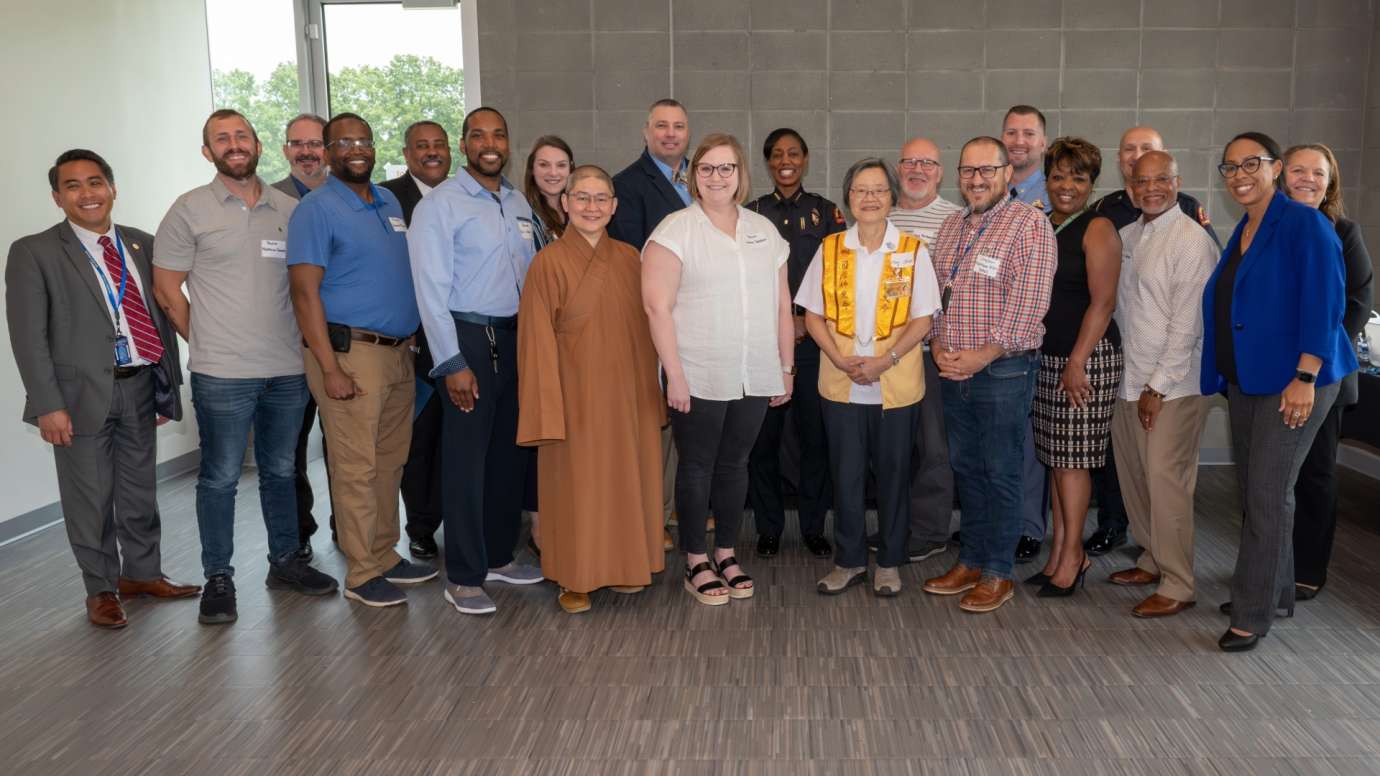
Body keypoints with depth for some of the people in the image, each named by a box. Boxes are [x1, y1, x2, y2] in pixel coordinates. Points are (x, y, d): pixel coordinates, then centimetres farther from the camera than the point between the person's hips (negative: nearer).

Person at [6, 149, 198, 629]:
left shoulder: (142, 245, 8)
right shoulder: (33, 253, -4)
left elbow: (161, 316, 11)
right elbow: (28, 337, -8)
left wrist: (170, 383, 10)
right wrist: (49, 405, -14)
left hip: (140, 388, 4)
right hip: (83, 393, -4)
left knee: (140, 490, 16)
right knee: (90, 498, 6)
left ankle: (142, 573, 33)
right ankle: (101, 589, 23)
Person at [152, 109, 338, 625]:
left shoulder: (290, 210, 8)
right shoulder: (190, 210, -1)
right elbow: (166, 289, 1)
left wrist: (302, 337, 5)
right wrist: (210, 345, 1)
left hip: (288, 370, 4)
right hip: (222, 375, -3)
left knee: (280, 471, 15)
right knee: (220, 478, 4)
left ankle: (285, 562, 28)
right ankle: (218, 579, 16)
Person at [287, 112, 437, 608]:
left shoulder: (390, 203, 15)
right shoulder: (316, 210, -8)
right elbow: (305, 291, -14)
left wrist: (412, 342, 14)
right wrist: (331, 368, -19)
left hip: (398, 352, 8)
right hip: (351, 352, -7)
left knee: (390, 462, 14)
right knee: (357, 468, -2)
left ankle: (384, 556, 26)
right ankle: (362, 574, 9)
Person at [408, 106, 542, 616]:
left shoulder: (518, 203, 13)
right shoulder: (440, 205, -7)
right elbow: (431, 289, -11)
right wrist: (452, 363, -16)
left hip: (518, 338, 7)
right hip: (468, 339, -6)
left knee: (510, 452, 13)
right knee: (466, 459, -1)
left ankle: (498, 556, 29)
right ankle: (464, 577, 10)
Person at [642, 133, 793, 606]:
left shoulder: (764, 231, 12)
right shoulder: (676, 230, -4)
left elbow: (782, 306, 15)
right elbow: (657, 306, -11)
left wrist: (786, 367, 12)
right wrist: (674, 375, -15)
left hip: (755, 379, 4)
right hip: (698, 379, -4)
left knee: (734, 464, 13)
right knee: (697, 466, 6)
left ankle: (726, 553, 26)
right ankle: (696, 562, 18)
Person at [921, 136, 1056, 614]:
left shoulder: (1029, 224, -9)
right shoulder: (951, 226, 14)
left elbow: (1029, 303, -16)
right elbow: (934, 292, 16)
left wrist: (984, 354, -18)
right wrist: (937, 342, -1)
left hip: (1003, 370, -7)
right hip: (953, 370, 7)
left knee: (1001, 473, 1)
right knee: (965, 468, 14)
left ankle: (998, 573, 12)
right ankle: (970, 561, 26)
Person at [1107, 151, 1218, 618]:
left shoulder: (1191, 241, -12)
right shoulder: (1127, 235, 11)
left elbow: (1187, 323, -15)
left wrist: (1158, 387, -15)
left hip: (1173, 385, -7)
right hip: (1130, 379, 8)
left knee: (1165, 481, -7)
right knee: (1133, 475, 14)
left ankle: (1177, 587, 3)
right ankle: (1153, 561, 31)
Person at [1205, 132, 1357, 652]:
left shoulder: (1304, 224, -11)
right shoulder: (1242, 233, 11)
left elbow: (1324, 305, -17)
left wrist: (1305, 379, -21)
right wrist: (1225, 375, 12)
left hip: (1291, 382, -8)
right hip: (1245, 380, 8)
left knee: (1267, 494, -4)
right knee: (1253, 489, 14)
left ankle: (1253, 614, 5)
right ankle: (1275, 591, 29)